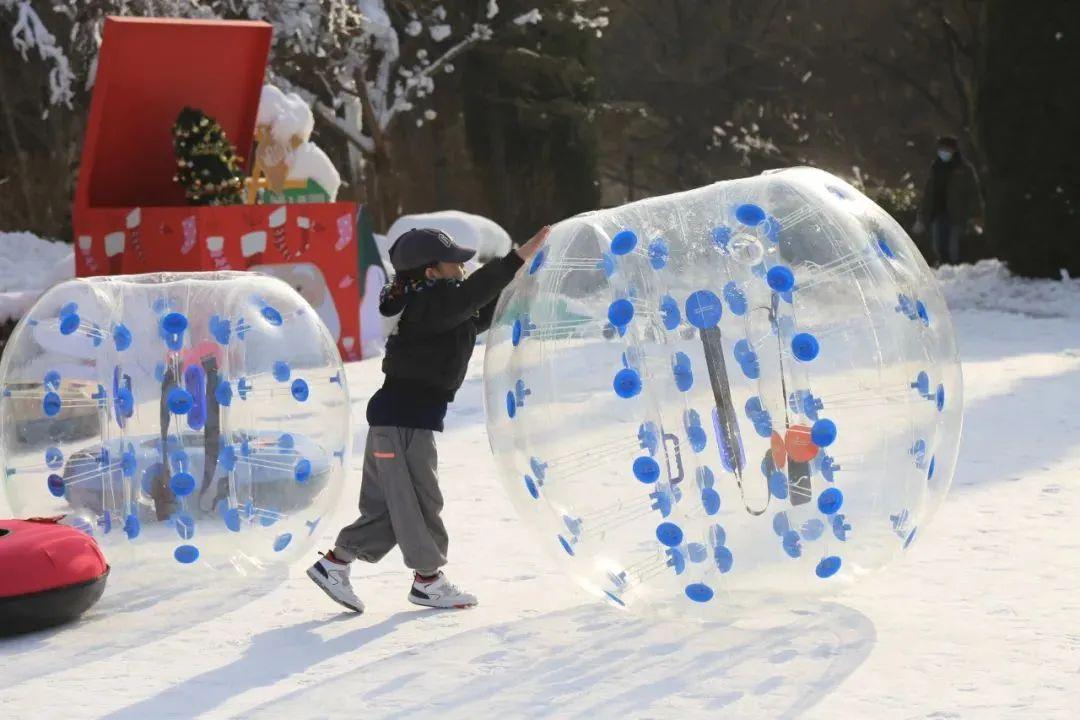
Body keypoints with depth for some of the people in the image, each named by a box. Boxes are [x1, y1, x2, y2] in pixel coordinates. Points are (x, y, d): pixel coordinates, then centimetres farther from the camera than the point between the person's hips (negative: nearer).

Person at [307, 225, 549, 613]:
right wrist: (519, 257, -36)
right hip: (404, 417, -10)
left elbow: (478, 317, 24)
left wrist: (504, 278, 11)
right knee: (418, 499, 1)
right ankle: (428, 579, 12)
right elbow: (472, 293, -31)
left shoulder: (431, 303, 14)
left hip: (401, 416, 10)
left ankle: (334, 563, 18)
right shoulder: (432, 302, -16)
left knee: (385, 504, 14)